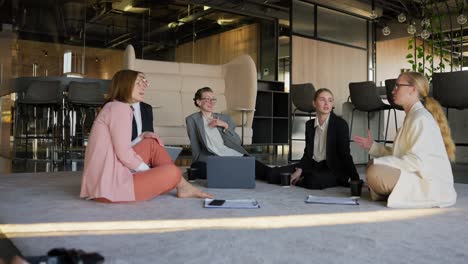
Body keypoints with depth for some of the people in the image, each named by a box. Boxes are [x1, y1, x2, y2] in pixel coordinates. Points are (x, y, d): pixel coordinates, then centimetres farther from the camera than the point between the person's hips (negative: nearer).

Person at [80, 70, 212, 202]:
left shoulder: (113, 107, 20)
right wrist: (150, 171, -5)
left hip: (109, 177, 10)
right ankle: (182, 186, 20)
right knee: (172, 172, -14)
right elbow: (124, 154, -18)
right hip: (110, 184, -10)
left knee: (151, 143, 11)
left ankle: (183, 186, 14)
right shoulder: (120, 107, -12)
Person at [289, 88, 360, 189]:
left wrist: (355, 179, -20)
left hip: (334, 169, -6)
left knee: (313, 181, -36)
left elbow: (345, 153, -13)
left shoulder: (340, 124, -9)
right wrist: (299, 170, -9)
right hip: (313, 166, 6)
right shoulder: (309, 124, 8)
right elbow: (308, 152, 9)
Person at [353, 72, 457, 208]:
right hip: (418, 178, 10)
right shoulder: (412, 116, 14)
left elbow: (416, 161, -24)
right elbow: (399, 154, 14)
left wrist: (379, 162, -22)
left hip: (431, 186, -10)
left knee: (374, 172, -28)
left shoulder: (421, 118, -16)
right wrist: (372, 146, 13)